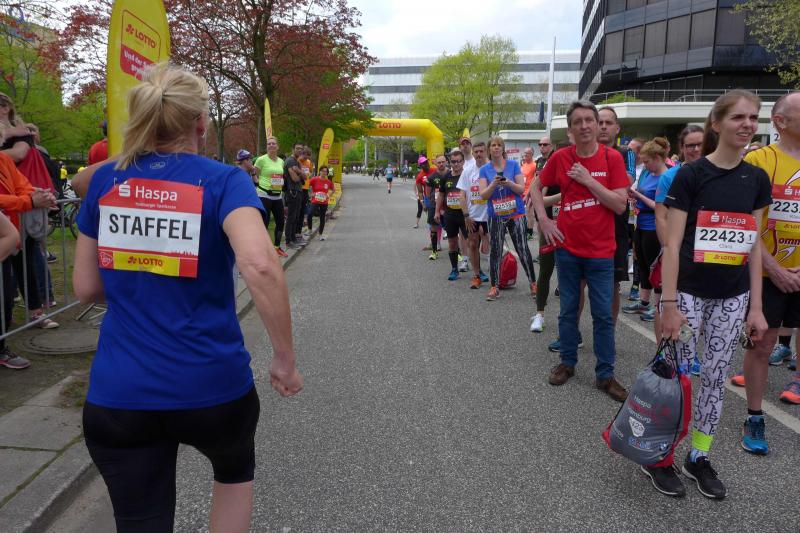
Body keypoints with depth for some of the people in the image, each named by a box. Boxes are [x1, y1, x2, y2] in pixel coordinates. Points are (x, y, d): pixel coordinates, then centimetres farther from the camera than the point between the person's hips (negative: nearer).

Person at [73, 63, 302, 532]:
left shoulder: (105, 180, 4)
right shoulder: (223, 180, -8)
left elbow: (87, 288, 9)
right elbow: (259, 265, -26)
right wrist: (286, 361, -17)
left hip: (118, 393, 3)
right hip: (211, 386, -2)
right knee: (235, 471, 30)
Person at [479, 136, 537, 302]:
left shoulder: (513, 164, 1)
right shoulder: (485, 169, 3)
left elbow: (522, 189, -2)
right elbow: (483, 195, -3)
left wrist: (508, 183, -21)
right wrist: (494, 184, -21)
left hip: (516, 214, -1)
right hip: (496, 216, 1)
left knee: (522, 249, -1)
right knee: (495, 251, 4)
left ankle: (533, 283, 11)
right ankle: (494, 287, 13)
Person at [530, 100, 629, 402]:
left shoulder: (612, 158, -6)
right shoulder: (561, 158, -1)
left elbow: (620, 205, -12)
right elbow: (535, 188, 12)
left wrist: (588, 180, -17)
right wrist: (543, 220, -1)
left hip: (601, 251, -1)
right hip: (567, 247, 2)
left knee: (603, 315, 3)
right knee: (568, 310, 13)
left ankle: (605, 375, 15)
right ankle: (567, 362, 29)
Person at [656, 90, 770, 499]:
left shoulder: (757, 179, 6)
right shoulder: (691, 174, -9)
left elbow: (753, 245, 9)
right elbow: (672, 243, -12)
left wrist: (756, 307, 7)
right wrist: (669, 304, -17)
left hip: (733, 297, 5)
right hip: (688, 292, -5)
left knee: (716, 378, 12)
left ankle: (699, 457, 28)